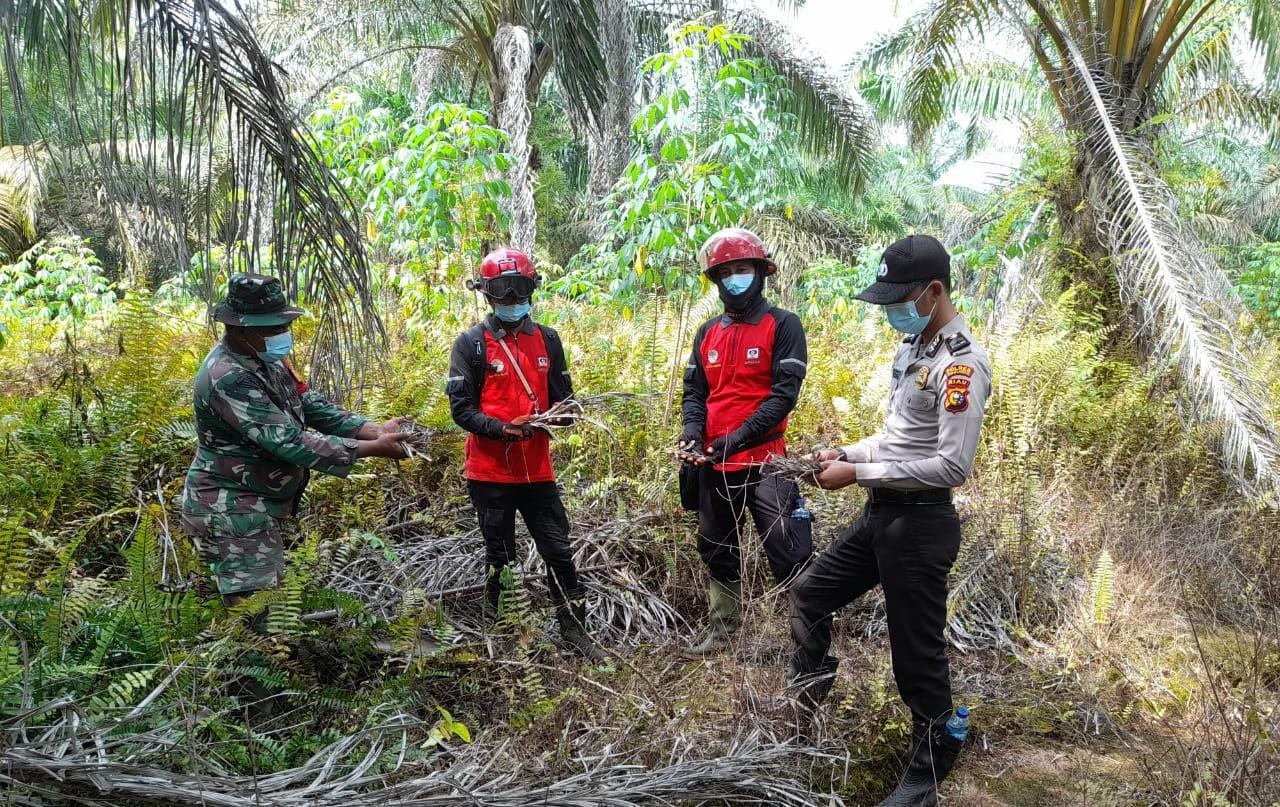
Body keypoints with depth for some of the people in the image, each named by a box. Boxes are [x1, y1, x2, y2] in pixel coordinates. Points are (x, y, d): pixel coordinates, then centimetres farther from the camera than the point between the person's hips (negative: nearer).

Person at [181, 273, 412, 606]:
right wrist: (372, 449, -28)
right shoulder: (228, 378, -27)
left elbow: (311, 405, 4)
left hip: (257, 503, 10)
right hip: (232, 509, -10)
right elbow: (289, 442, -30)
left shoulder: (265, 357, 3)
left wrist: (375, 430, -10)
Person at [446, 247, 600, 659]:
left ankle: (574, 628, 21)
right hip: (490, 471, -3)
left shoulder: (547, 339, 8)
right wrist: (504, 429, -24)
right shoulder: (471, 343, -5)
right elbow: (461, 407, -9)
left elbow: (563, 398, 12)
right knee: (500, 557, 10)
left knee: (559, 550, 7)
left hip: (537, 468, 3)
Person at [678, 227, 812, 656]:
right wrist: (692, 430, -11)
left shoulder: (783, 325, -6)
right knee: (717, 551, 19)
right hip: (713, 464, 6)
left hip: (763, 461, -6)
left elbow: (785, 393, -14)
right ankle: (722, 628, 36)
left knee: (789, 556, -8)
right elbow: (694, 390, 11)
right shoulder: (708, 333, 11)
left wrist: (739, 437, -23)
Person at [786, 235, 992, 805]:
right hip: (881, 515, 10)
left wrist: (858, 474, -21)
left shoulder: (961, 362, -19)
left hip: (920, 524, -9)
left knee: (917, 655, 4)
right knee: (810, 594, 18)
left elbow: (953, 466, -24)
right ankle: (804, 706, 36)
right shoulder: (911, 346, 11)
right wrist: (847, 452, 3)